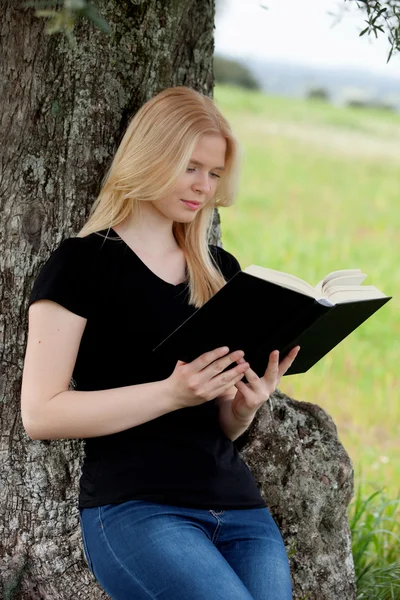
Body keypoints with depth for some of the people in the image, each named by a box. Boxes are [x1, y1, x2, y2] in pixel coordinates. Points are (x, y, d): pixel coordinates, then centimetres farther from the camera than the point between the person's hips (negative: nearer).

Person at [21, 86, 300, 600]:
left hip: (239, 508, 6)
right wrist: (171, 393, -17)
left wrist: (246, 404, -1)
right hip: (134, 508, -6)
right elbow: (40, 414, -9)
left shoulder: (221, 271, 18)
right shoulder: (81, 264, 0)